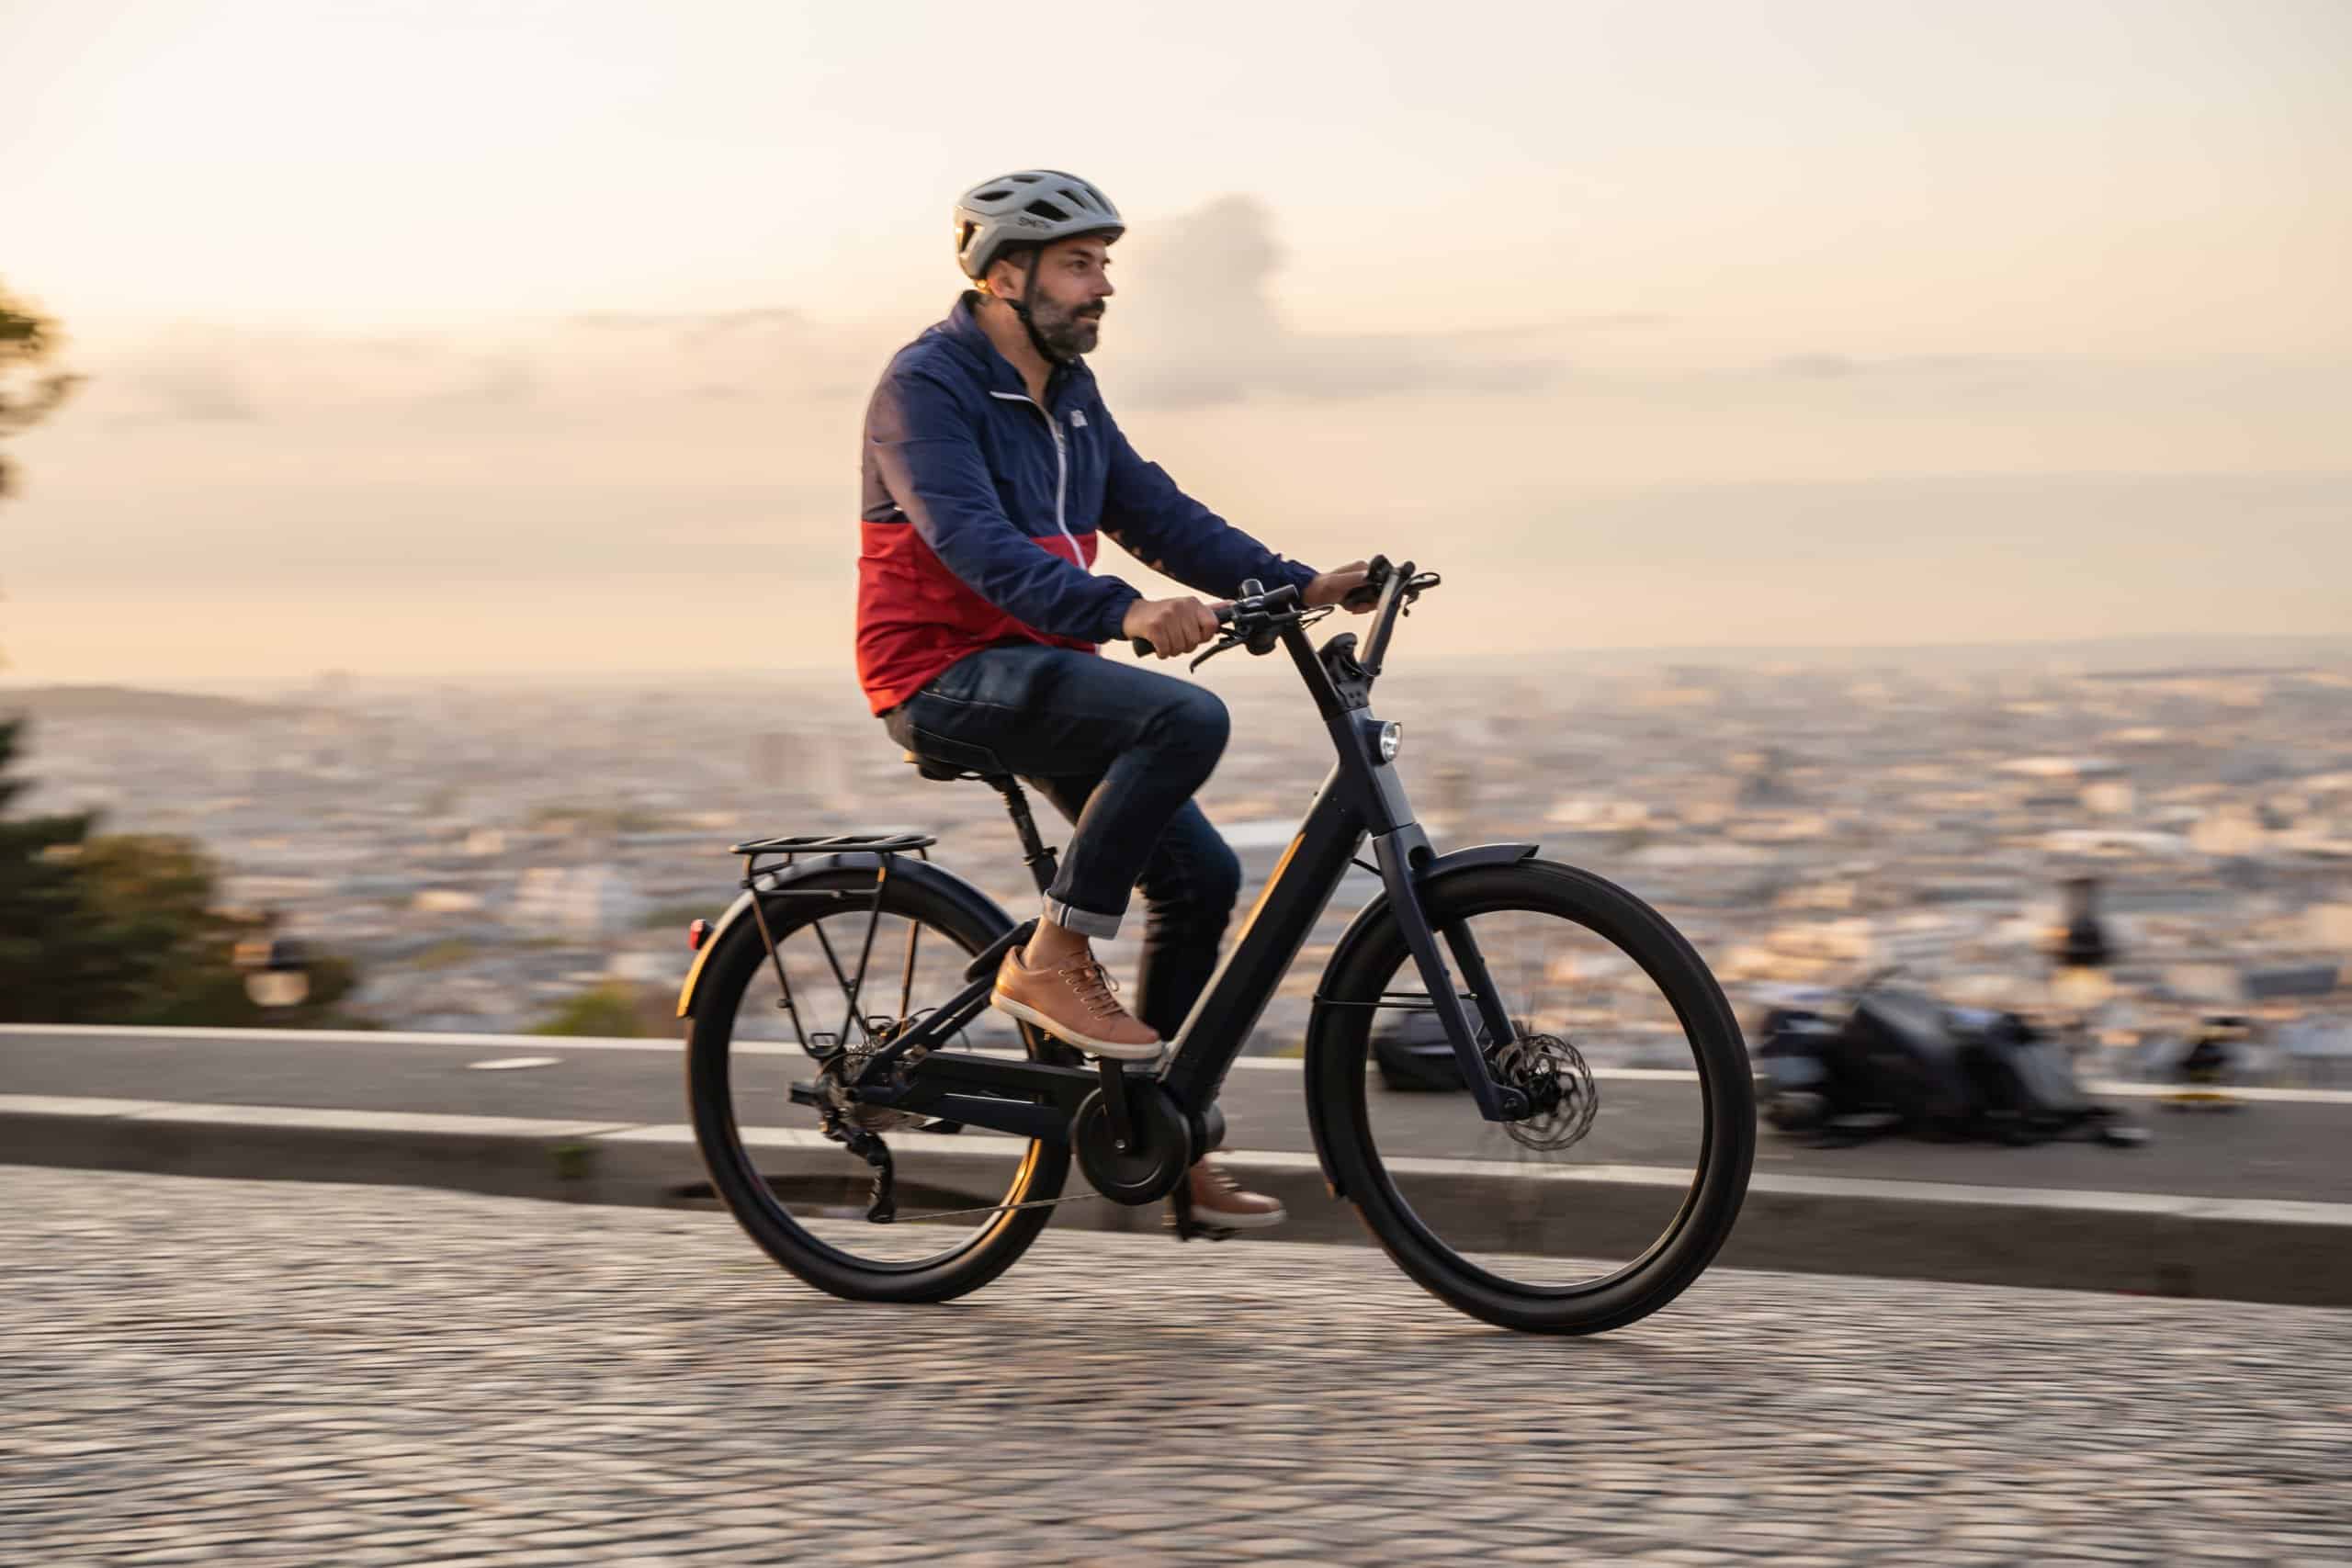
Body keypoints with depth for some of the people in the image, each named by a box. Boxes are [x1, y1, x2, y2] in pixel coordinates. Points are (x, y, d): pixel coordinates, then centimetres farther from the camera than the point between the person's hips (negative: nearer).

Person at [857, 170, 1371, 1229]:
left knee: (1199, 874, 2)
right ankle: (1052, 960, -19)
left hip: (1035, 671, 9)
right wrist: (1124, 613, -42)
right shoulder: (927, 386, -14)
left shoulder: (1066, 394, 14)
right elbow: (975, 543, -28)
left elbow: (1154, 514, 10)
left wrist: (1297, 583, -3)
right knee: (1187, 718, -29)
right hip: (945, 675, -9)